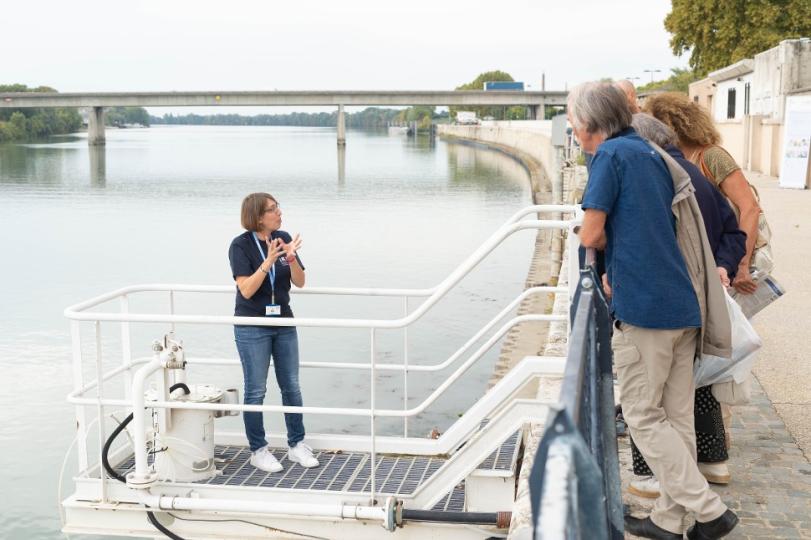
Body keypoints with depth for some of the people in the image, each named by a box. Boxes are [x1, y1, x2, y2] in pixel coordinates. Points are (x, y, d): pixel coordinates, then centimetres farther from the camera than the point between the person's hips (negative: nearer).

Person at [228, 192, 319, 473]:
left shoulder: (283, 238, 0)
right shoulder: (241, 245, -12)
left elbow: (300, 282, 1)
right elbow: (246, 290, -19)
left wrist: (291, 259, -19)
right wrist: (268, 262, -30)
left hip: (283, 324, 5)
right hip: (252, 328, -5)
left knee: (291, 387, 10)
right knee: (256, 390, 4)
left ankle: (297, 445, 23)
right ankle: (258, 450, 17)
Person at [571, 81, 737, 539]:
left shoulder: (612, 154, -8)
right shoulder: (656, 155, 16)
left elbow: (592, 236, -9)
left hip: (645, 305, -8)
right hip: (684, 302, 8)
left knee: (644, 416, 3)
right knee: (677, 417, 11)